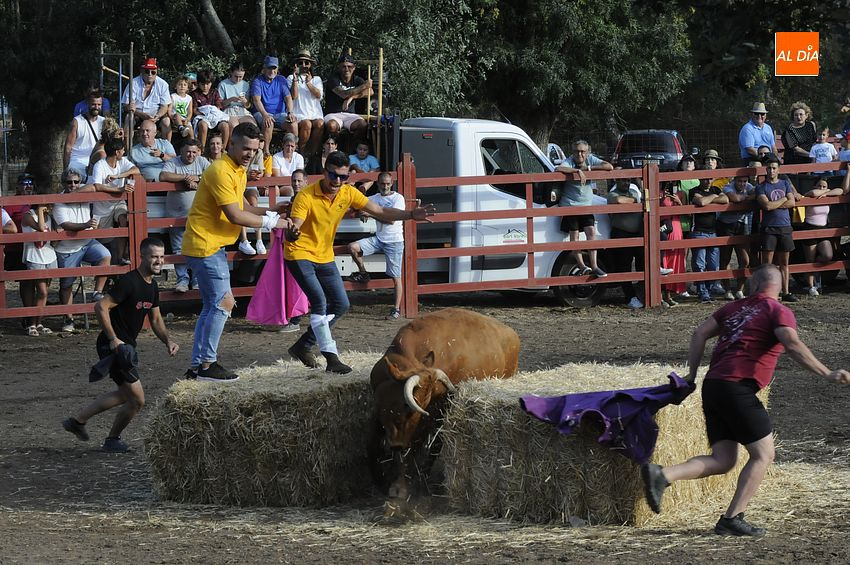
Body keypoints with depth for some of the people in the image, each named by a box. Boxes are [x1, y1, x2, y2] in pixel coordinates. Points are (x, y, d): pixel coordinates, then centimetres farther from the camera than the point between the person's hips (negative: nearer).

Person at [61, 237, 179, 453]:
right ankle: (113, 440, 15)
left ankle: (78, 420, 33)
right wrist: (113, 340, -26)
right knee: (137, 400, -7)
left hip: (127, 345, 10)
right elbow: (101, 307, -24)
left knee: (125, 395, 24)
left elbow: (155, 319, 20)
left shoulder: (152, 286, 9)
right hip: (113, 346, -10)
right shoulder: (129, 282, -20)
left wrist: (168, 340, 3)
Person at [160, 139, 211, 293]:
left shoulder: (202, 162, 7)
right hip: (176, 215, -1)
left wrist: (197, 179, -14)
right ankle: (183, 279, 4)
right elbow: (163, 176, -18)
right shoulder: (173, 163, 1)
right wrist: (186, 177, -17)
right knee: (179, 250, -1)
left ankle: (197, 280, 8)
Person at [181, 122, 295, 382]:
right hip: (205, 245, -11)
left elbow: (243, 207, 19)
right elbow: (235, 216, -22)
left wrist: (272, 213, 4)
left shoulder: (238, 171, 14)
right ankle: (207, 364, -6)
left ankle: (198, 365, 15)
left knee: (213, 306, 12)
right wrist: (270, 222, -14)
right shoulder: (221, 171, -19)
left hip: (214, 246, 11)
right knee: (223, 303, -10)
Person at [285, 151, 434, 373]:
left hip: (325, 257, 7)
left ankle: (302, 346, 19)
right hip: (300, 254, -7)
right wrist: (292, 235, -54)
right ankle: (331, 358, -23)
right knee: (319, 300, -22)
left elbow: (380, 212, -2)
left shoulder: (348, 193, -5)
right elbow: (293, 228, -28)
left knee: (341, 305, 7)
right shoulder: (306, 197, -22)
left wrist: (411, 215, -13)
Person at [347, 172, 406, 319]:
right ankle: (363, 273, 7)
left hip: (394, 241, -5)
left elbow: (391, 219, -16)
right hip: (378, 239, 5)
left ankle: (396, 309, 1)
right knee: (352, 247, -14)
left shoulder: (398, 198, -7)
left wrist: (370, 214, -15)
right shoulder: (375, 198, 10)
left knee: (396, 277, -5)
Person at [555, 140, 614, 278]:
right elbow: (558, 169, -29)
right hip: (570, 204, -3)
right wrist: (578, 170, -30)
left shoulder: (590, 159, 3)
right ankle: (581, 265, -3)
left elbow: (609, 167, -7)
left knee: (591, 231, -7)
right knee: (574, 234, -5)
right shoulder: (569, 161, -7)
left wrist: (588, 168, -12)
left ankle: (594, 266, -8)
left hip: (586, 204, 3)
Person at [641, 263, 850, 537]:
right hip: (738, 388, -7)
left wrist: (692, 375, 21)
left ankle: (661, 475, -8)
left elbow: (700, 334, 17)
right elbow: (792, 344, -16)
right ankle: (732, 519, -4)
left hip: (712, 386, 7)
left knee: (722, 460, 9)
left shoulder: (735, 308, 20)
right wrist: (827, 374, -19)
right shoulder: (778, 311, 1)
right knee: (763, 454, 2)